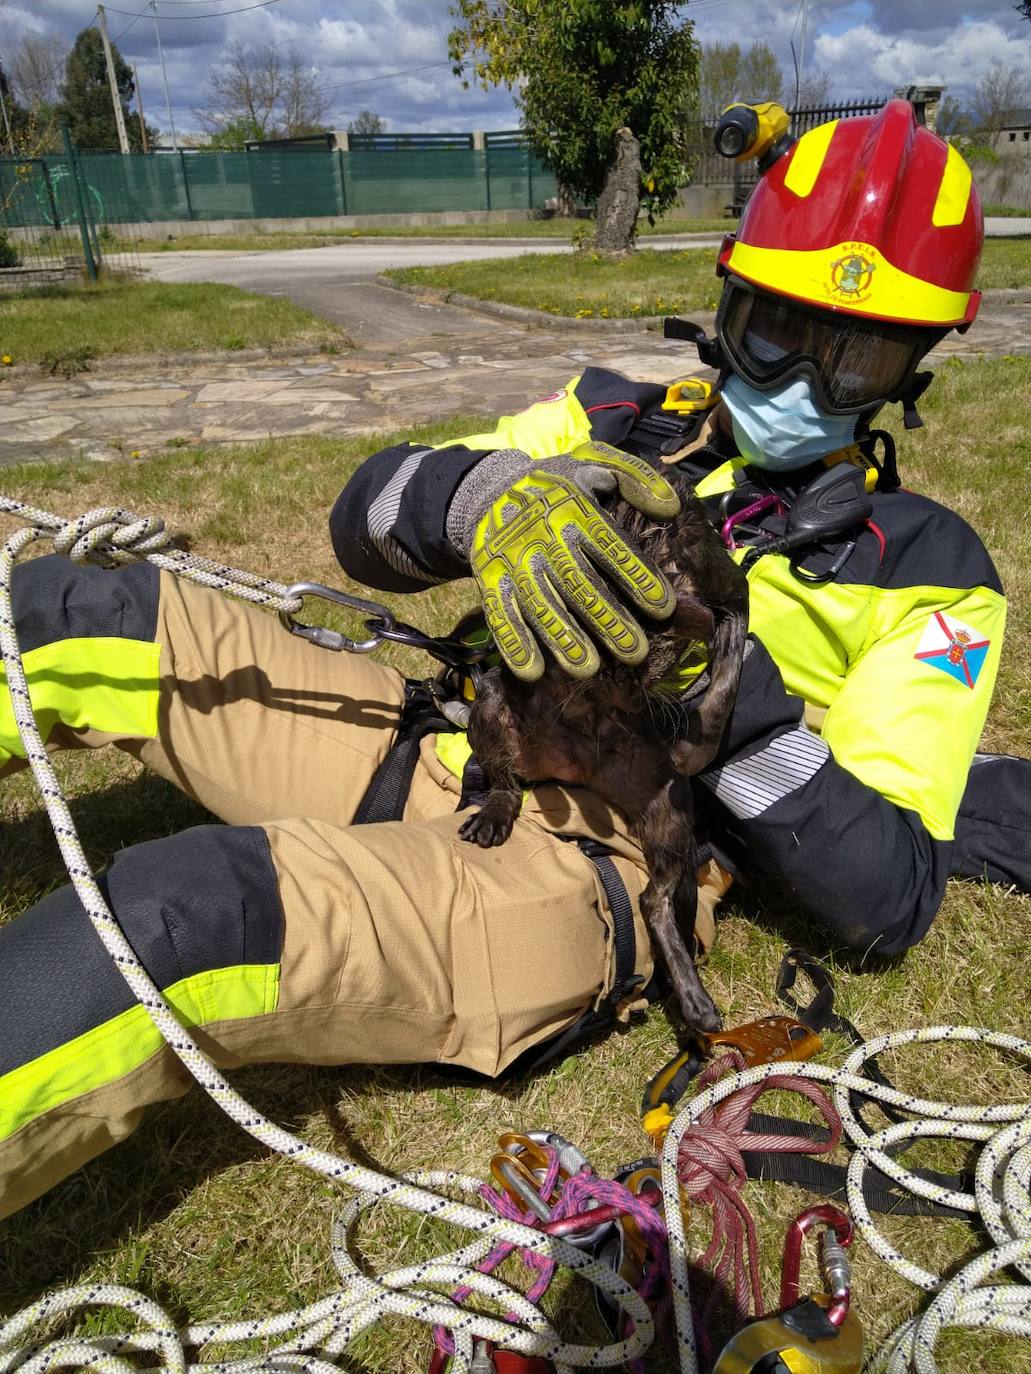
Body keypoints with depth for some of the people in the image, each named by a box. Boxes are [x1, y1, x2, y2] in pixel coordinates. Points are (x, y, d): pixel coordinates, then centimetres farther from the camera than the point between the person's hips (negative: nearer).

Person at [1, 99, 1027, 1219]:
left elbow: (890, 901, -7)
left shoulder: (924, 569, 2)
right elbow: (368, 521, 2)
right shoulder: (629, 425, 12)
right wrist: (483, 494, -22)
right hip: (441, 752, 6)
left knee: (181, 919, -32)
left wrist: (733, 688, -21)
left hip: (581, 882, -5)